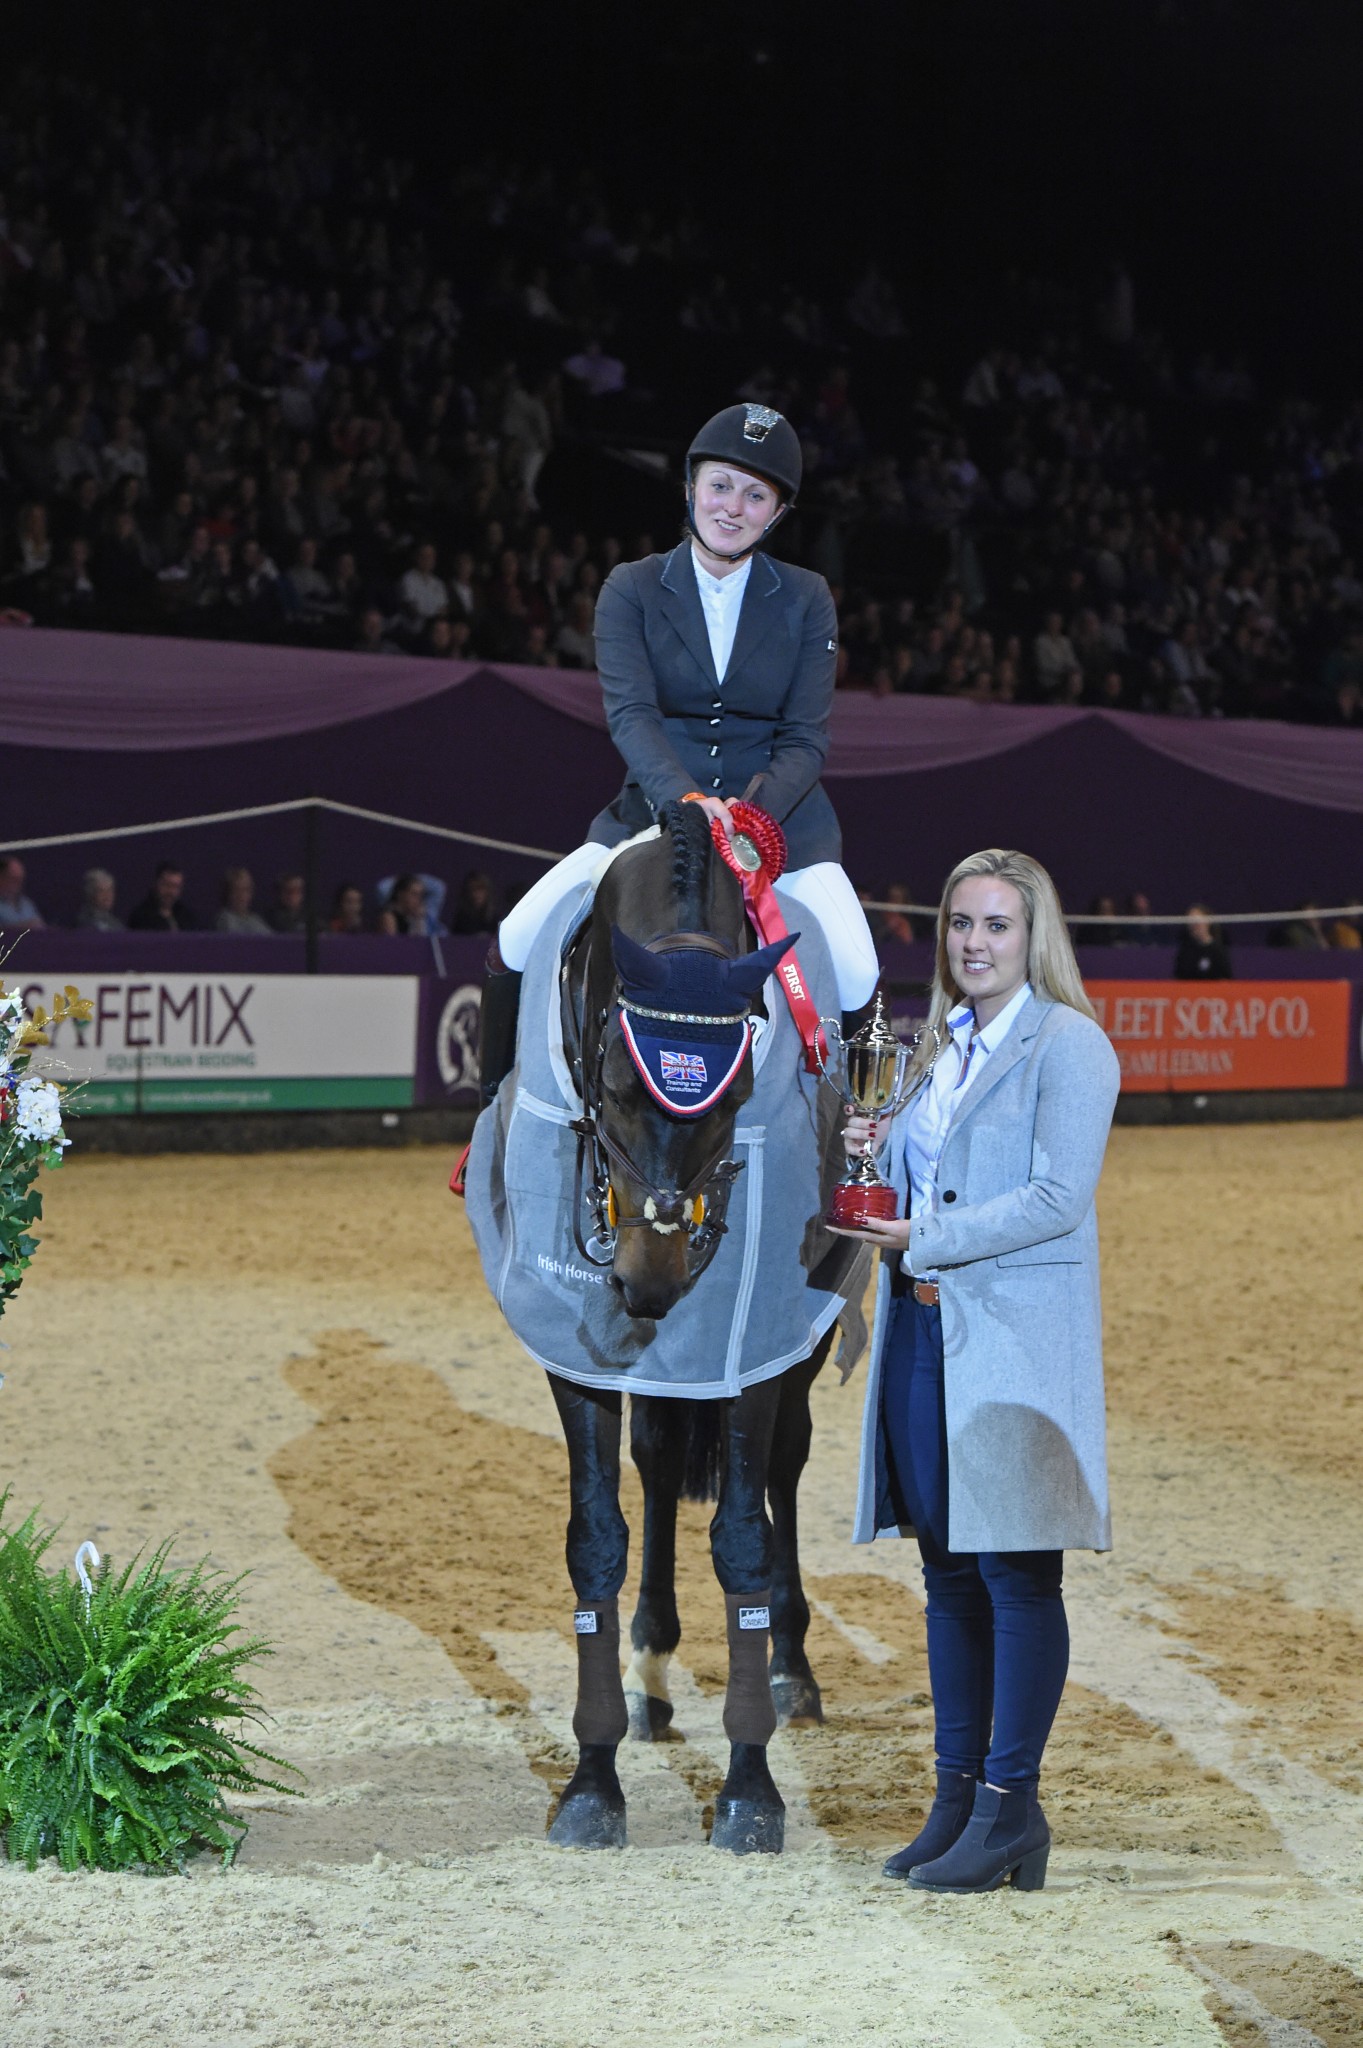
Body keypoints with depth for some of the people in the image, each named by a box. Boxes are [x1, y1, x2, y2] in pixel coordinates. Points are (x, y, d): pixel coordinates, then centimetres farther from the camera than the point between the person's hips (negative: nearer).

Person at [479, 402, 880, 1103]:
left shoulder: (807, 601, 1)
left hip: (781, 822, 0)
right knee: (517, 946, -15)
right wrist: (685, 800, -35)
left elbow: (806, 738, -5)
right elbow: (630, 714, -16)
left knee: (854, 976, -25)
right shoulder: (631, 590, -1)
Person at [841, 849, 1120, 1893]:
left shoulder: (1068, 1046, -8)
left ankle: (1012, 1805, 2)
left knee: (1016, 1572, -4)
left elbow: (1058, 1198, -17)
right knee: (949, 1570, 11)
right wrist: (875, 1153, 4)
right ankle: (958, 1796, 19)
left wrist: (927, 1241, -16)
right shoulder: (943, 1047, 16)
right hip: (924, 1329, 8)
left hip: (1016, 1340, -8)